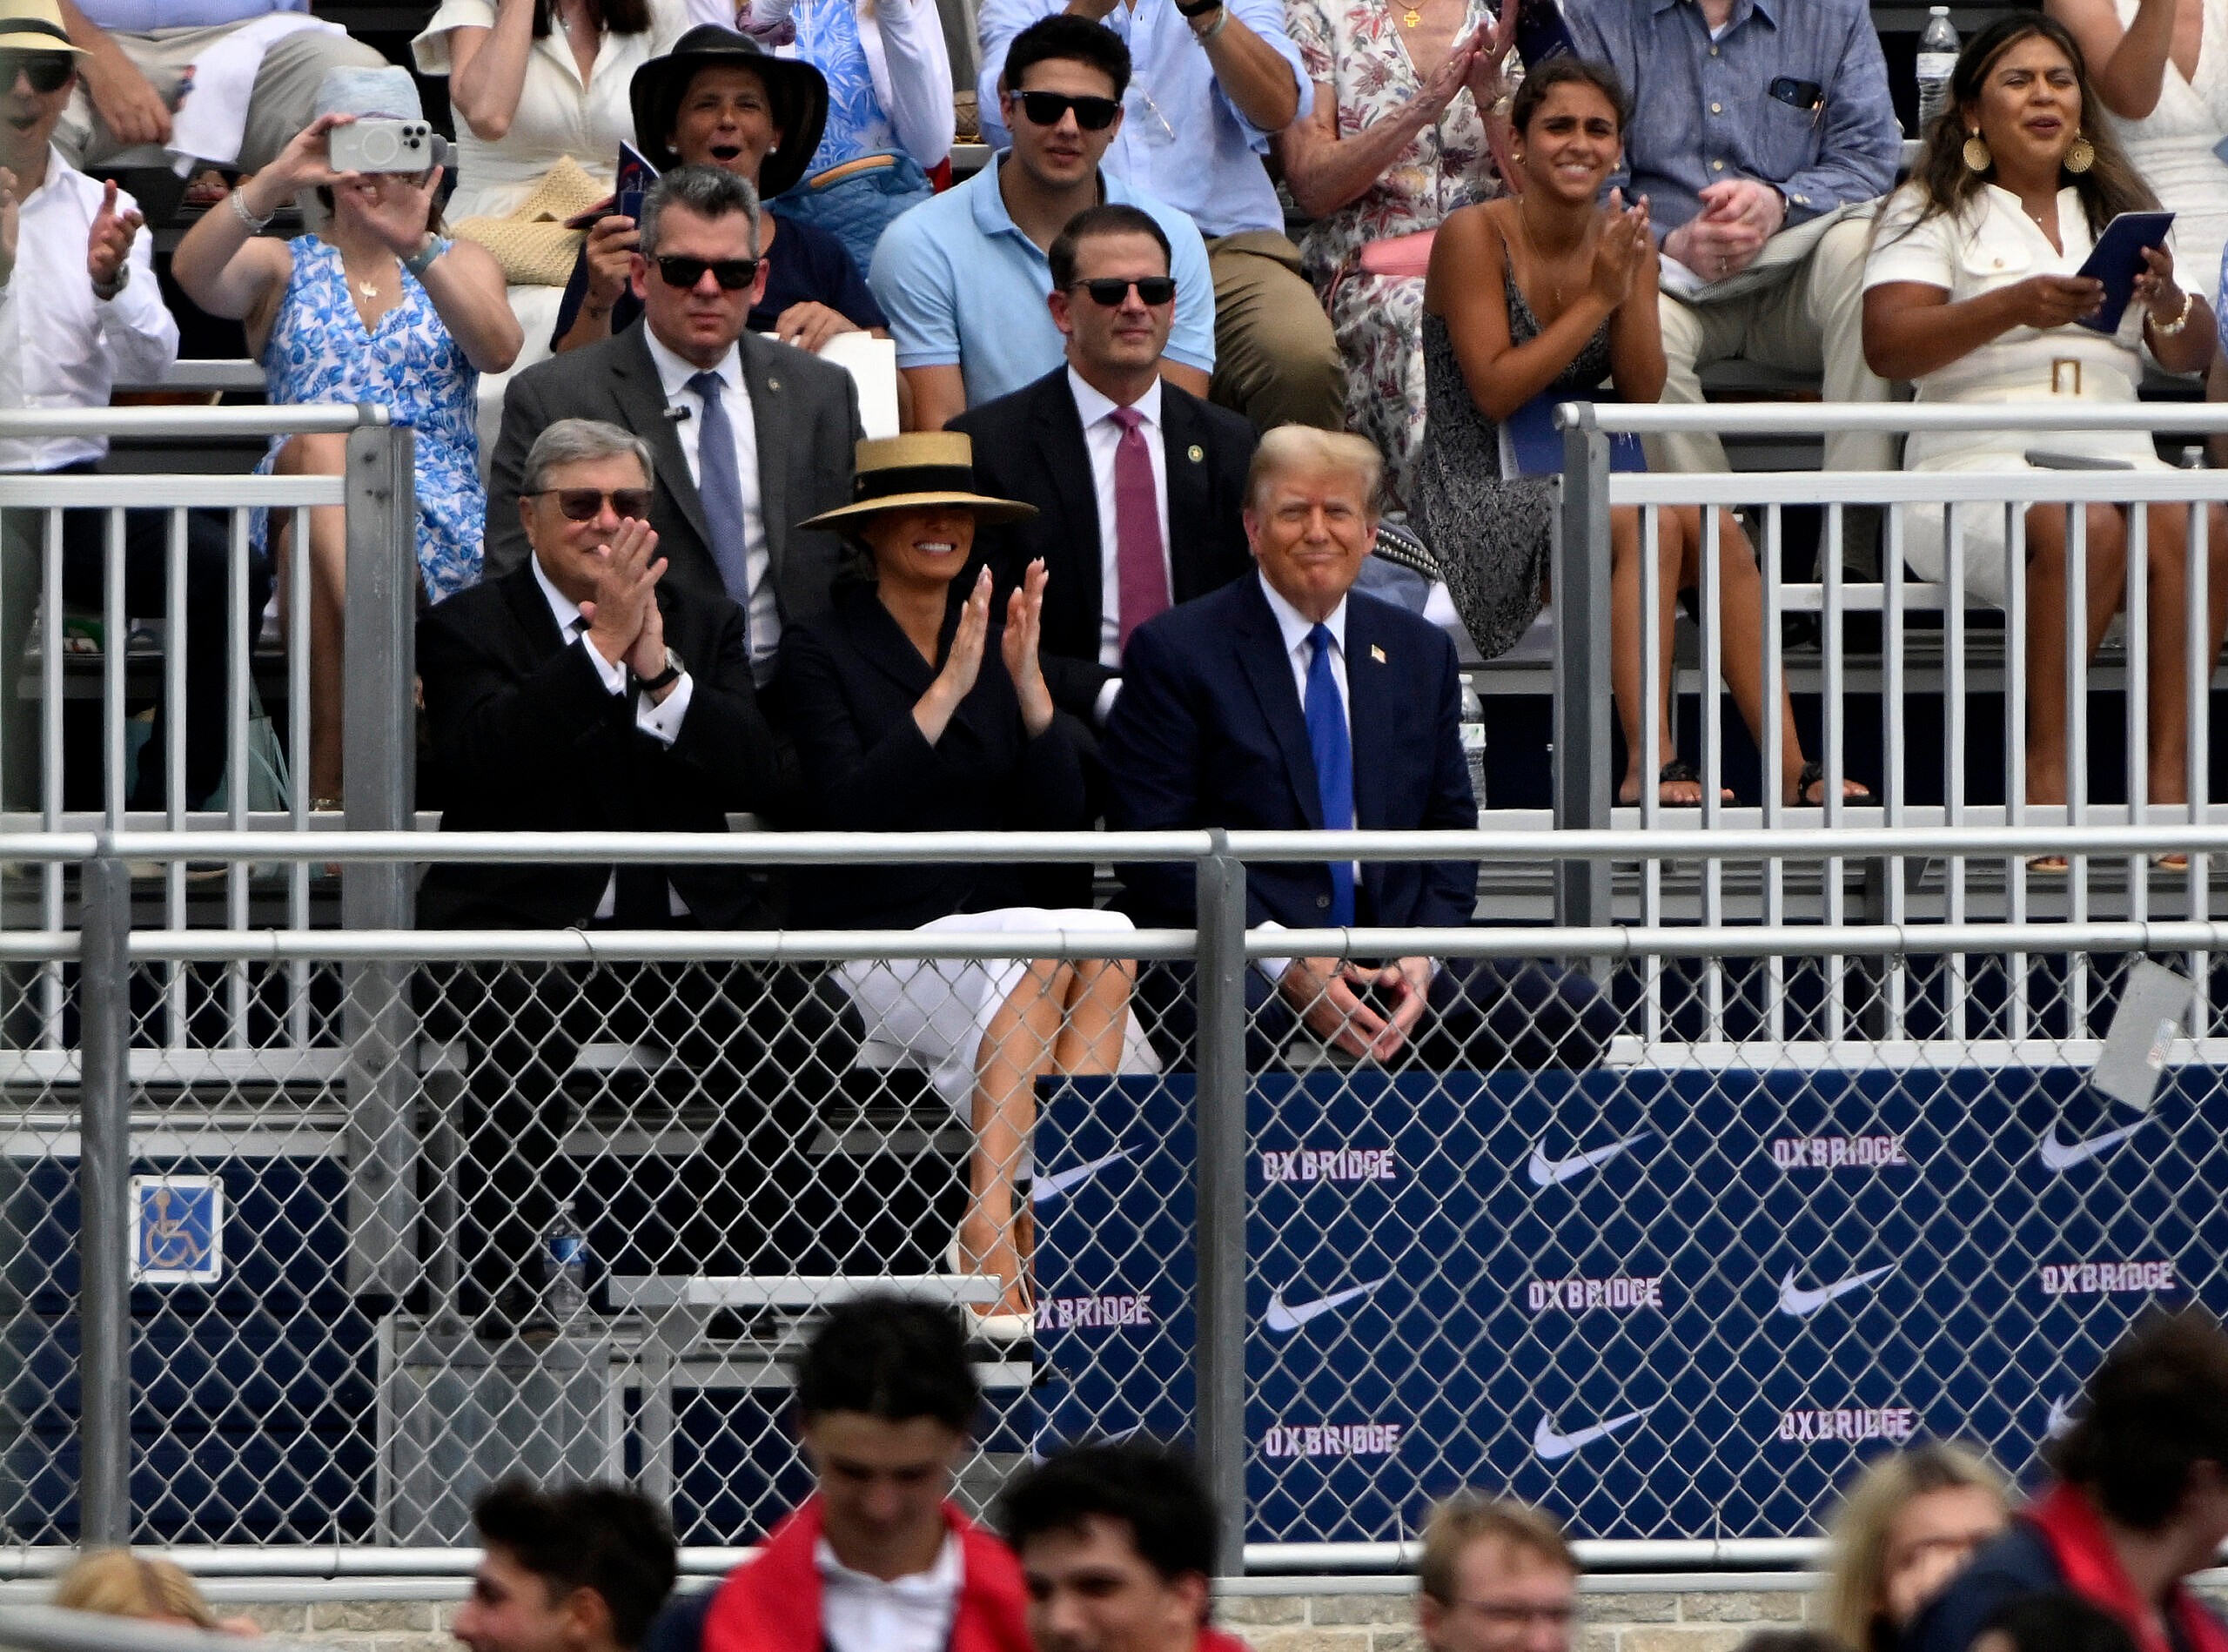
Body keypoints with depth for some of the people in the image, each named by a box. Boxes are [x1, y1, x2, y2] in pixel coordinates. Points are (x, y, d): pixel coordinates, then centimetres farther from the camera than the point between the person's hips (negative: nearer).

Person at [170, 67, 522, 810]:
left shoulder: (459, 263, 21)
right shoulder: (280, 266, 20)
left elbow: (498, 350, -4)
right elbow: (192, 273, -6)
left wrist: (418, 248, -18)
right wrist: (277, 181, -21)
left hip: (437, 522, 0)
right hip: (297, 493, 0)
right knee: (319, 445, -38)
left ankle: (329, 780, -45)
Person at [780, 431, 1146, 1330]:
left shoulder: (996, 641, 15)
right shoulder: (822, 648, 2)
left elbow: (1065, 819, 5)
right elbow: (849, 811, -14)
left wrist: (1027, 679, -8)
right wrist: (948, 689, -19)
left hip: (1001, 934, 5)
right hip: (876, 944, -5)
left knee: (1103, 940, -29)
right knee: (1052, 944, -33)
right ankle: (994, 1231, -39)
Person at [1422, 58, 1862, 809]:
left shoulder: (1621, 239, 8)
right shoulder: (1476, 237, -8)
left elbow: (1643, 395, 1)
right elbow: (1495, 393, -15)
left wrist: (1631, 287, -13)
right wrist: (1597, 298, -16)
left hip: (1582, 485, 5)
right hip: (1482, 495, -5)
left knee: (1714, 528, -23)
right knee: (1649, 522, -31)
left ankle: (1790, 766, -28)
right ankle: (1648, 765, -39)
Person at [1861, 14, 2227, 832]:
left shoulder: (2121, 211, 25)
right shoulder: (1933, 213, 11)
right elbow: (1887, 344, -5)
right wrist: (2012, 307, -19)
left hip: (2115, 453, 4)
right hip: (1978, 453, -4)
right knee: (2083, 525, -37)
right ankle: (2046, 768, -31)